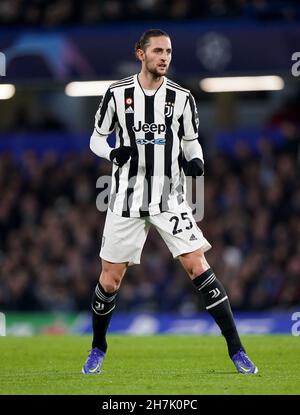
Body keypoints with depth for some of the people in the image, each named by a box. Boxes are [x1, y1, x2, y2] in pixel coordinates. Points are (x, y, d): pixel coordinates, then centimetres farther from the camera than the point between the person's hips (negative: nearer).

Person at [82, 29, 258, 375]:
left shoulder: (181, 97, 1)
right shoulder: (117, 94, -1)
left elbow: (191, 141, 12)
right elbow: (96, 139, 6)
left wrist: (195, 161, -10)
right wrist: (113, 153, -16)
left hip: (170, 200, 0)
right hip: (126, 200, 0)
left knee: (198, 267, -12)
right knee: (109, 281, 4)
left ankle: (236, 349, -7)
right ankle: (98, 349, 28)